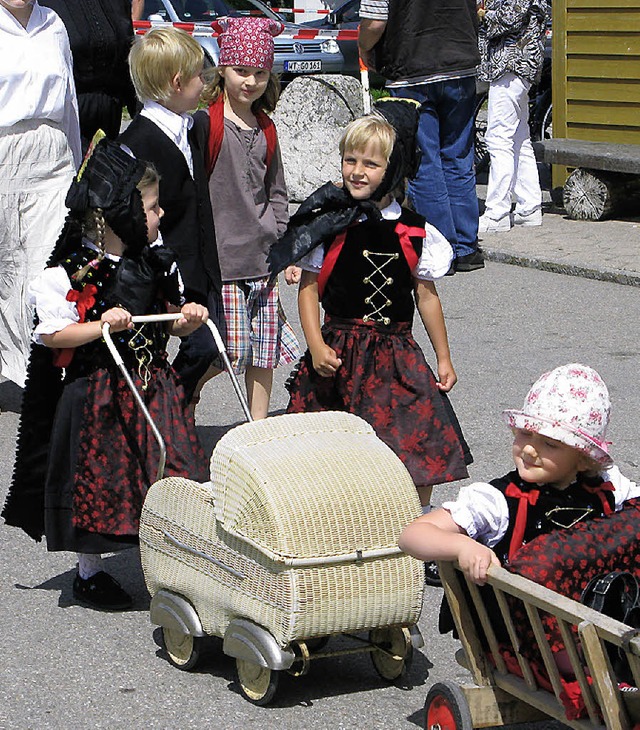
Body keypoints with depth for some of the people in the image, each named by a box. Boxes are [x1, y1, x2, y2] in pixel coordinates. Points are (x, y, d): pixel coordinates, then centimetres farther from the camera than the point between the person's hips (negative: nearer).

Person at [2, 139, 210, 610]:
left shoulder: (157, 262, 5)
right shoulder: (71, 272, -14)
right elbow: (52, 334, -14)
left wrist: (189, 319, -5)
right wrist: (102, 327, -24)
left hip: (153, 387, 5)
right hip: (96, 390, -5)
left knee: (166, 478, 4)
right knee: (99, 480, 5)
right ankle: (90, 572, 22)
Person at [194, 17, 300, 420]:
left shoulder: (266, 129, 12)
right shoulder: (206, 125, -8)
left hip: (262, 259, 6)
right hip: (221, 258, -6)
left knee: (265, 354, 8)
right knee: (223, 355, -8)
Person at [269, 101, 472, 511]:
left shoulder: (413, 231, 3)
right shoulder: (328, 224, -2)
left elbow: (426, 295, 11)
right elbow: (309, 287, -1)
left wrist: (444, 358, 12)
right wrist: (316, 346, -11)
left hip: (397, 353, 2)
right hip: (340, 351, -1)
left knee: (421, 440, -3)